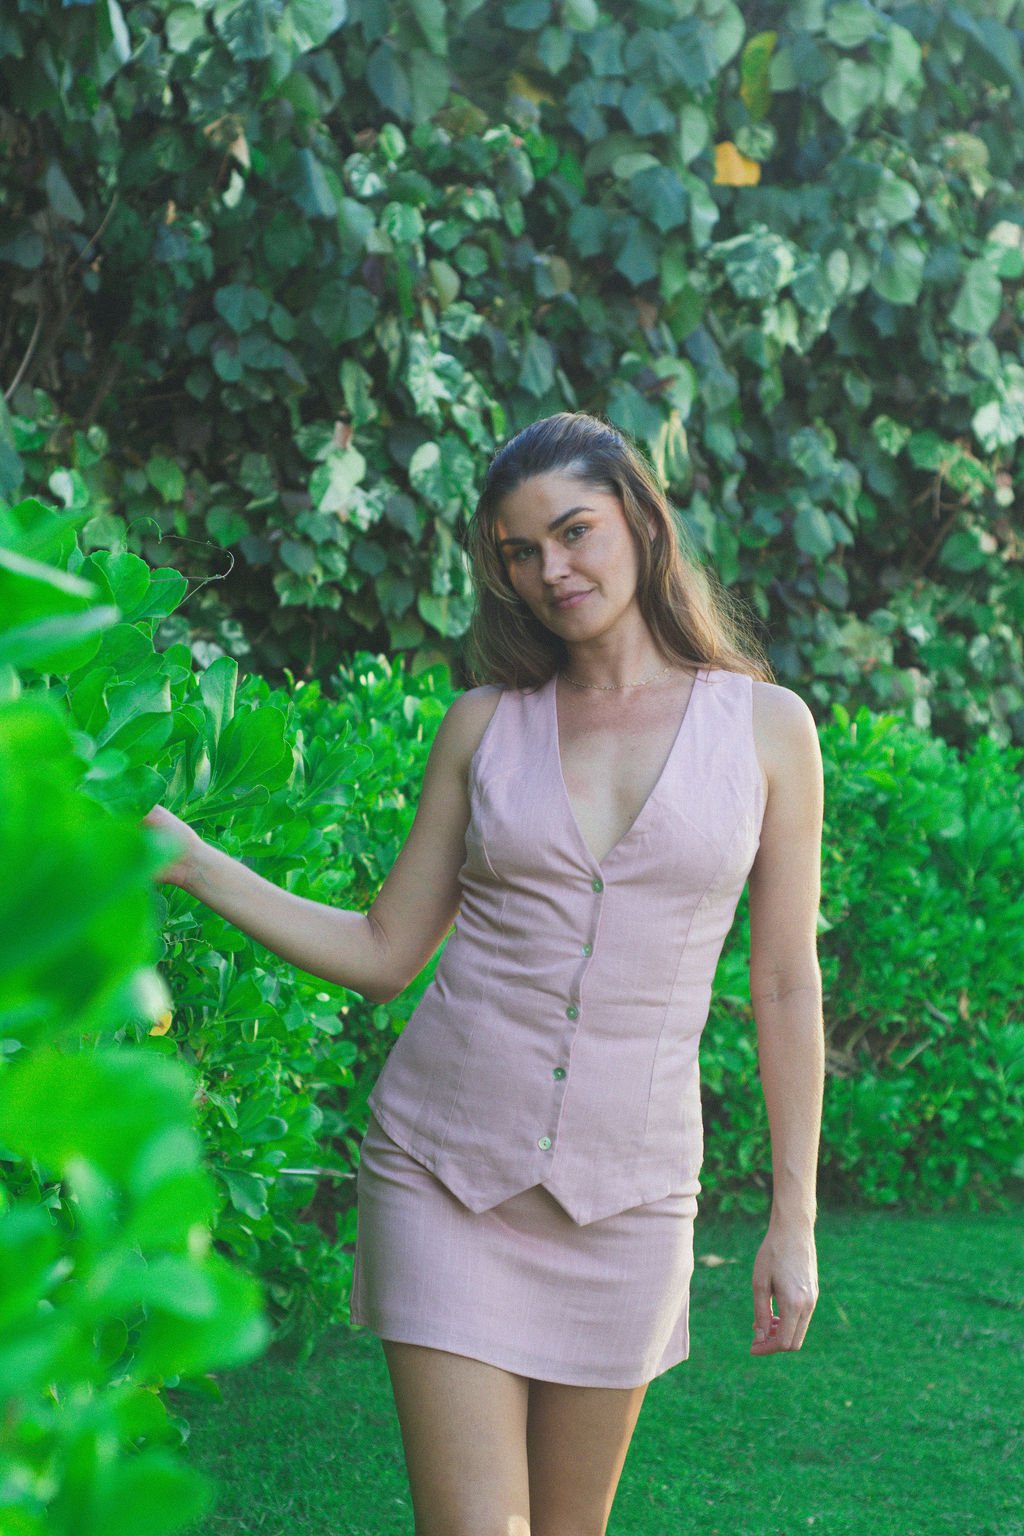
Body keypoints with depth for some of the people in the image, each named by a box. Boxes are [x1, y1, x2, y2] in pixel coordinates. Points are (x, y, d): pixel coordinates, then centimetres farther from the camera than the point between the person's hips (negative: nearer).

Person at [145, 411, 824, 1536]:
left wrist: (794, 1220, 4)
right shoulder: (485, 725, 4)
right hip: (446, 1171, 0)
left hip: (625, 1187, 0)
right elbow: (380, 955, 8)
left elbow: (785, 987, 4)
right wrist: (192, 865, -2)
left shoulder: (767, 727, 1)